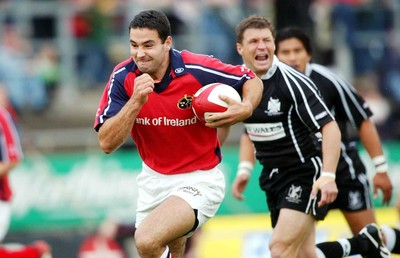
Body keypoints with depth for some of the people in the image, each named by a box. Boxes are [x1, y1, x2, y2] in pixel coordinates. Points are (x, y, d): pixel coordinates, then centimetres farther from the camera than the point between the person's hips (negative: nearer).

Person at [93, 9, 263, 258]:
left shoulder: (198, 69, -21)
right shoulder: (123, 77, -12)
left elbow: (252, 80, -4)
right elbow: (107, 143, -17)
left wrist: (246, 108, -27)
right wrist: (136, 101, -31)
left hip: (198, 180, -5)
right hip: (154, 179, 5)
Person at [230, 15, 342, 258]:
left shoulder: (293, 82, -19)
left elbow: (330, 127, -22)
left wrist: (328, 176, -32)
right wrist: (245, 168, 17)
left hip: (306, 174, -7)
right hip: (273, 178, 7)